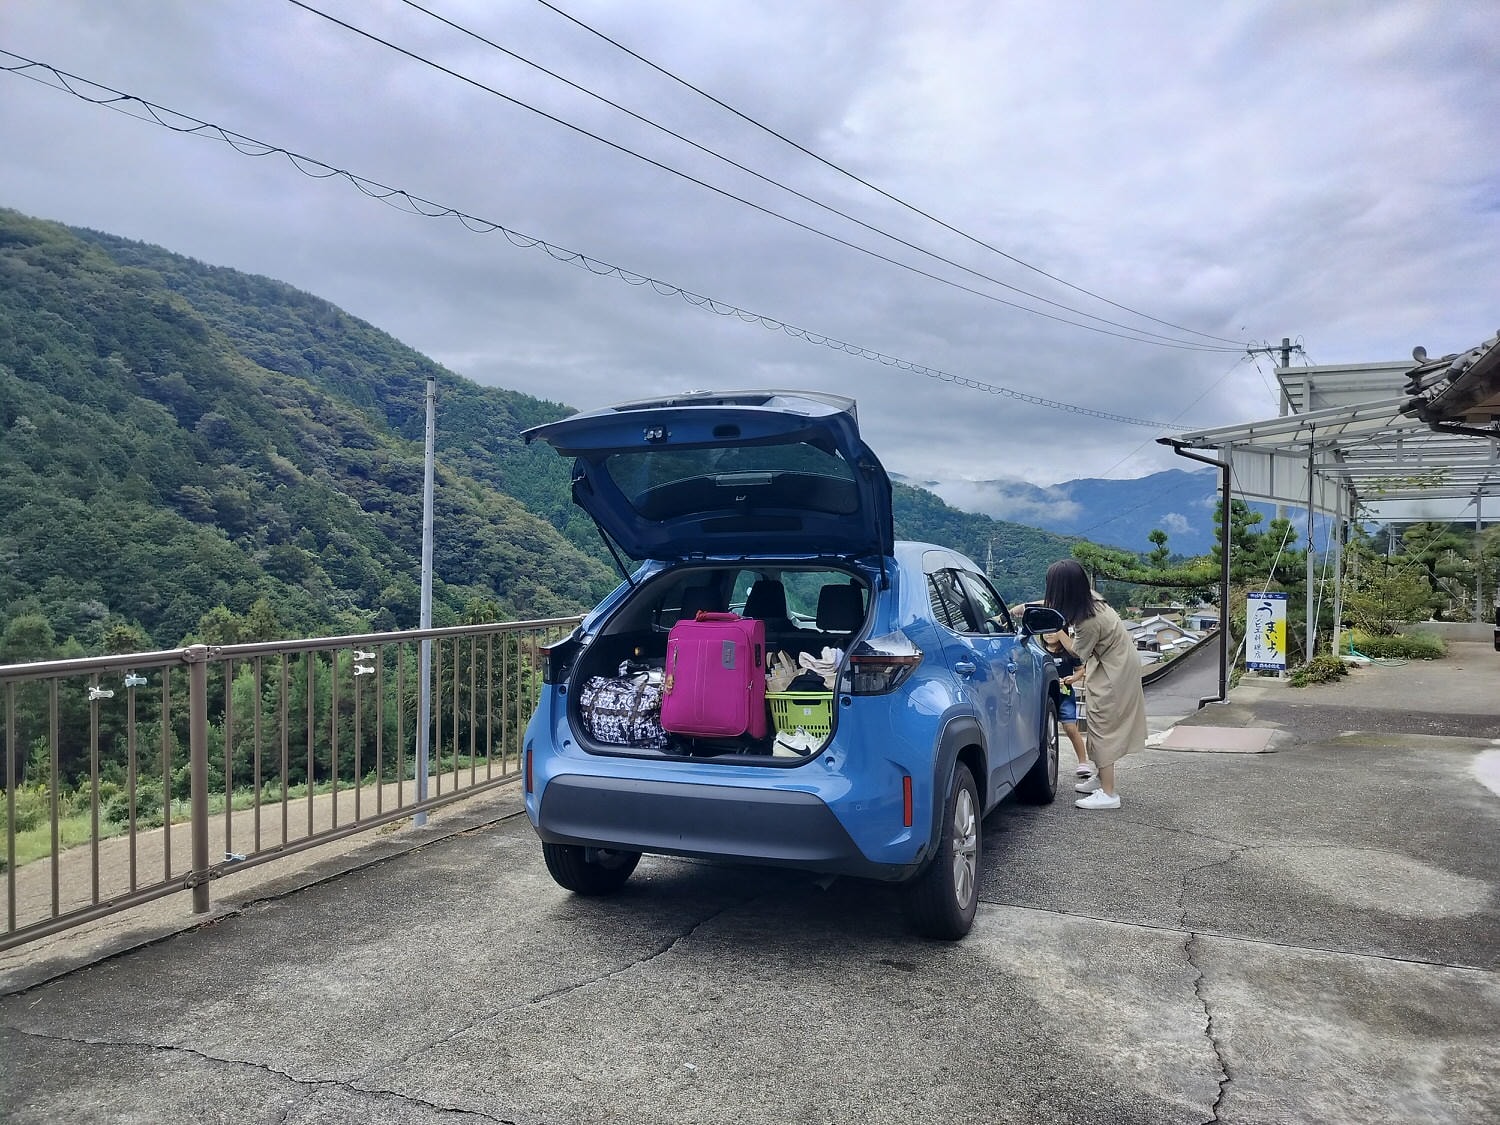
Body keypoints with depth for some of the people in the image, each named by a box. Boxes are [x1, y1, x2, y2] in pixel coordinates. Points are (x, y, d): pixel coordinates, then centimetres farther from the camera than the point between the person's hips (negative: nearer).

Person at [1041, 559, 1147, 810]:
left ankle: (1108, 793, 0)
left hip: (1113, 674, -9)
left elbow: (1077, 654, -14)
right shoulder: (1088, 598, -7)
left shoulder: (1089, 622, -31)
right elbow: (1050, 603, 11)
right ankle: (1101, 778, 29)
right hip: (1116, 665, 9)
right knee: (1101, 725, 18)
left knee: (1103, 727, -4)